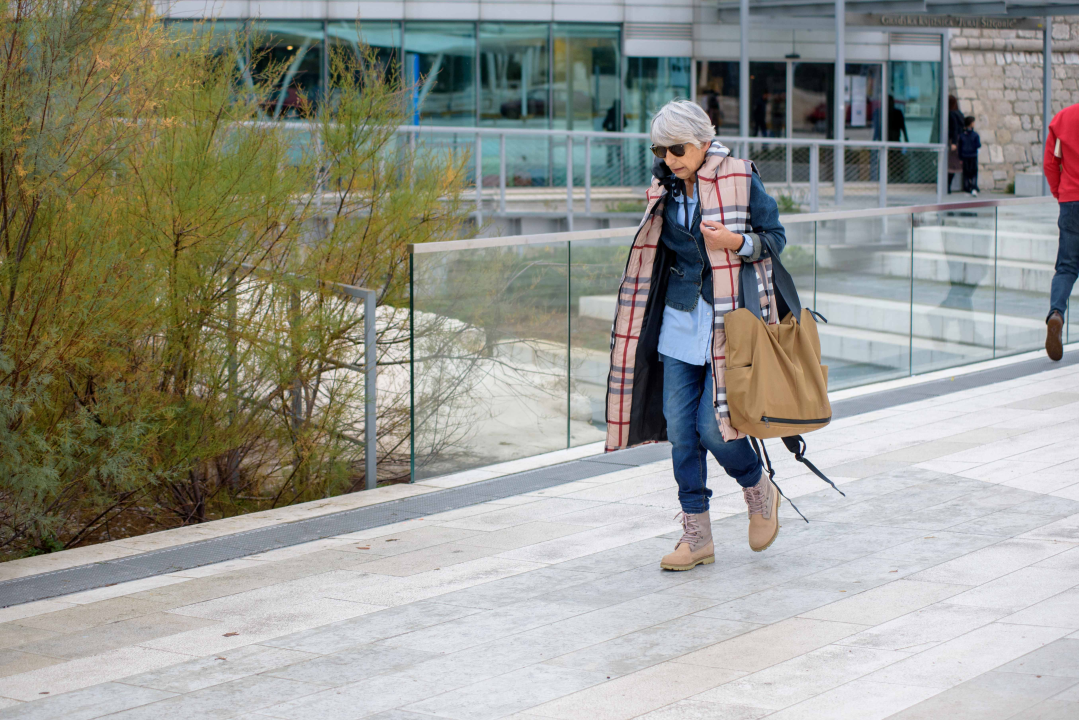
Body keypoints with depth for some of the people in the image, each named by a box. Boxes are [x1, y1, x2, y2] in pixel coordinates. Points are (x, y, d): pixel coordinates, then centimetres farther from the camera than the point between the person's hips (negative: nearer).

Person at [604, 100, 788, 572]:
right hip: (679, 322, 6)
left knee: (713, 424, -10)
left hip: (728, 321, -6)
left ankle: (759, 489, 21)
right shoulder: (667, 189, 10)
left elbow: (776, 237, -5)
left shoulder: (740, 180, -7)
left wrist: (737, 242, -20)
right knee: (680, 428, 2)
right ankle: (696, 535, 12)